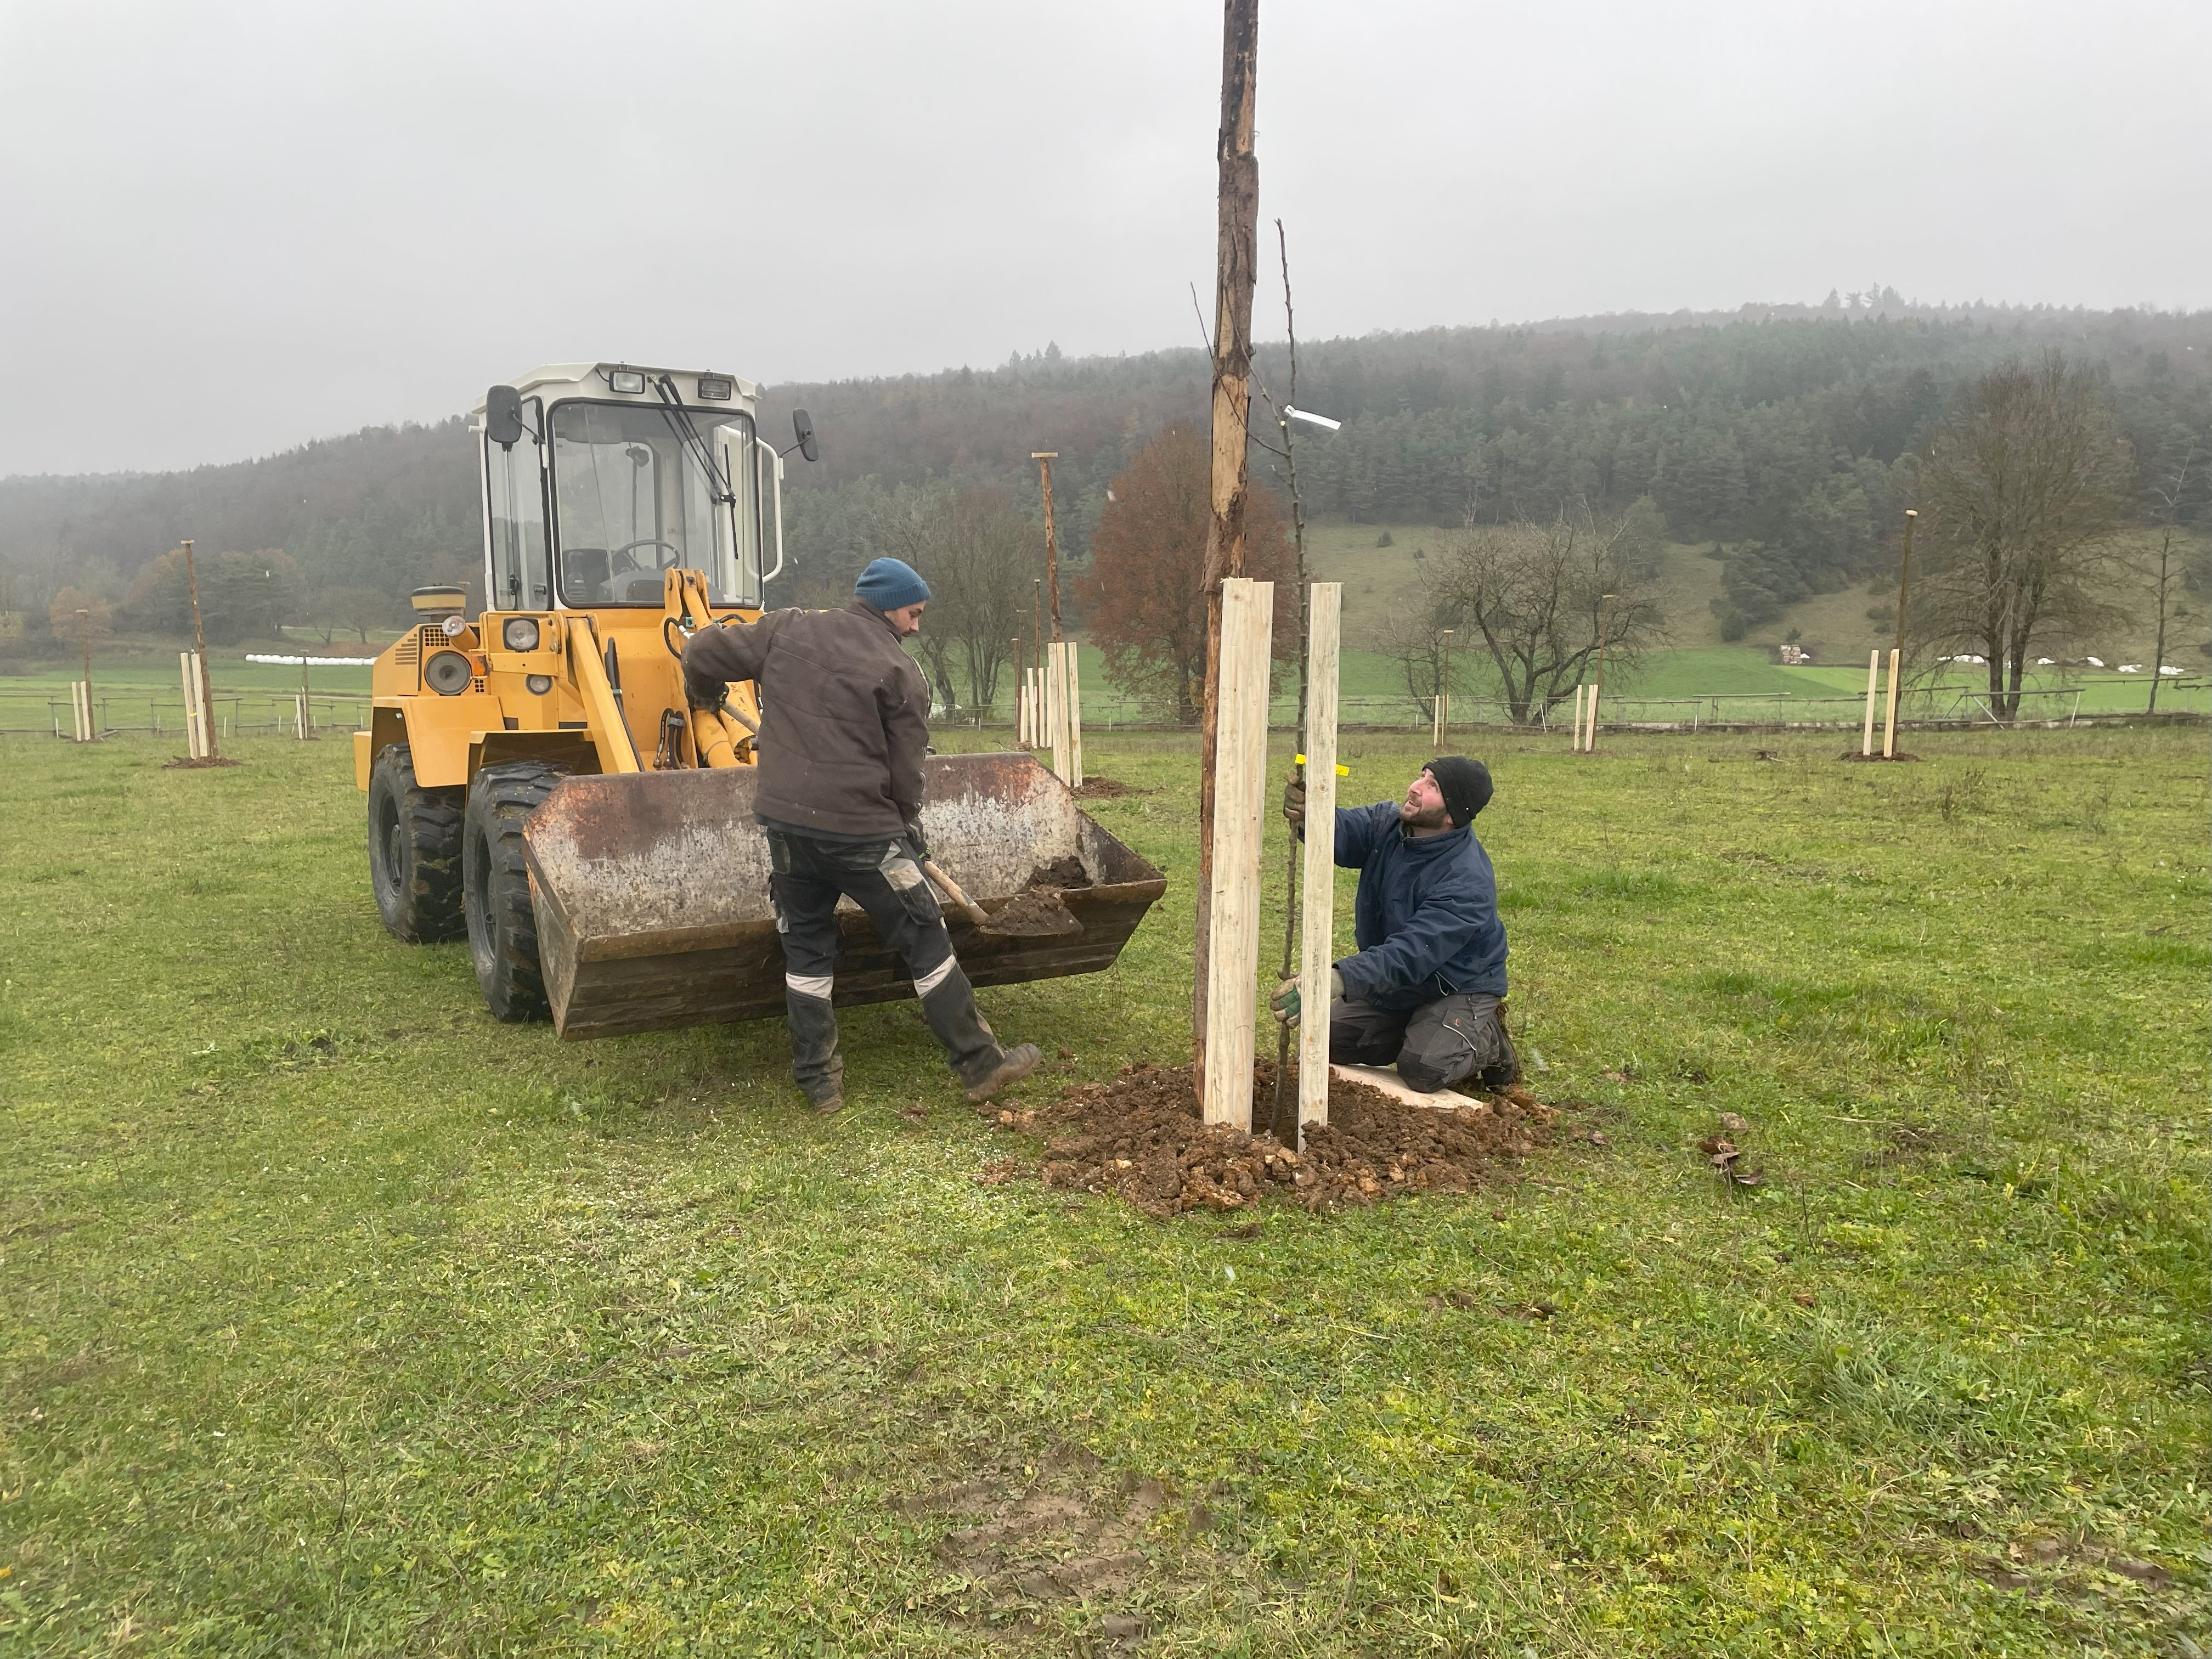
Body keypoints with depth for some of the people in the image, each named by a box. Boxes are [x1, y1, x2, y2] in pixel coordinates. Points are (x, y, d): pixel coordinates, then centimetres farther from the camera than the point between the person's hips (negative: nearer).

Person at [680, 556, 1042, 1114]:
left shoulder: (786, 630, 7)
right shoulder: (900, 672, -5)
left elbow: (705, 651, 10)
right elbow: (906, 772, -4)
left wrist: (703, 692, 32)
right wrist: (909, 826, 14)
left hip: (785, 822, 5)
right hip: (864, 831, -4)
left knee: (806, 948, 18)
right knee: (926, 943, 7)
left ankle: (818, 1079, 20)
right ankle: (982, 1065, 13)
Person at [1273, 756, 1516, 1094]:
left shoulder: (1468, 882, -34)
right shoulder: (1386, 822, -10)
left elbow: (1410, 955, -41)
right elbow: (1342, 831, -28)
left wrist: (1334, 982, -54)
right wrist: (1308, 815, -54)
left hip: (1458, 988, -7)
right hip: (1396, 984, 7)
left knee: (1423, 1069, -27)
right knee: (1329, 1039, 2)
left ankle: (1487, 1042, 6)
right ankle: (1420, 1033, 22)